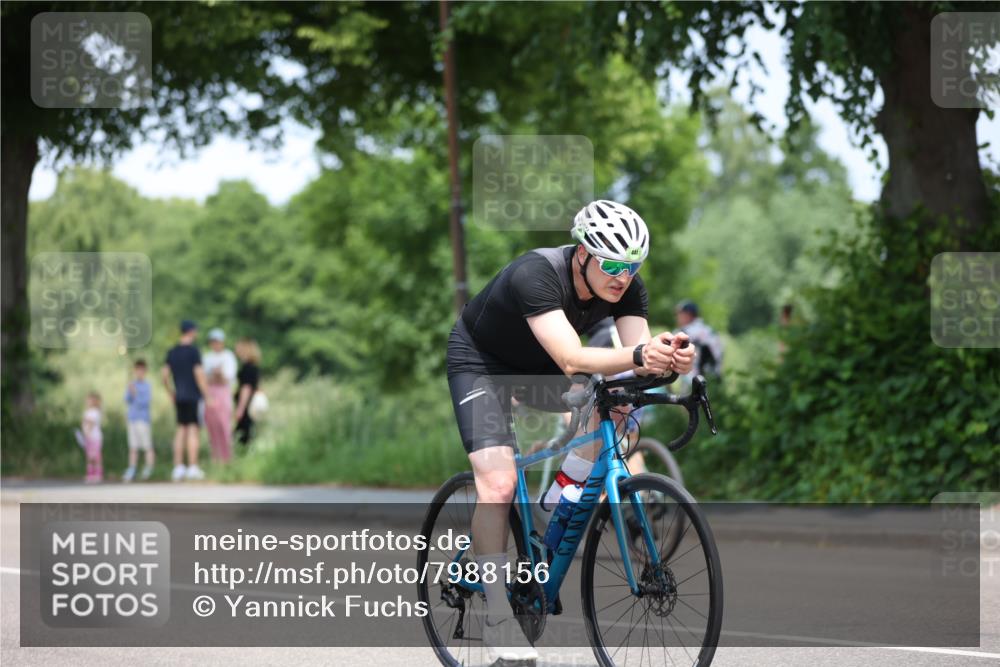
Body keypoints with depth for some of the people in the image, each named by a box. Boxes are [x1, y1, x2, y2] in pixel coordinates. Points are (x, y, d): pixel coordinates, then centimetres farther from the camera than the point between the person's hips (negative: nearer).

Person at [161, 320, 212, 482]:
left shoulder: (172, 352, 9)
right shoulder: (193, 351, -10)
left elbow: (164, 374, 9)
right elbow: (199, 374, -15)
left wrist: (171, 394, 20)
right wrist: (208, 396, -11)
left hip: (179, 397, 6)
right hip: (193, 396, -6)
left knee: (181, 430, 10)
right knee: (194, 430, -5)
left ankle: (178, 468, 6)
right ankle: (193, 468, -8)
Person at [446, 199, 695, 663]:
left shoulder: (626, 286, -19)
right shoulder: (535, 274, -38)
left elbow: (637, 352, -28)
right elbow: (571, 360, -49)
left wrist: (668, 359, -52)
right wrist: (637, 356, -64)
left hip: (537, 366, 6)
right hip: (481, 362, -6)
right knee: (498, 483, -22)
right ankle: (498, 621, -12)